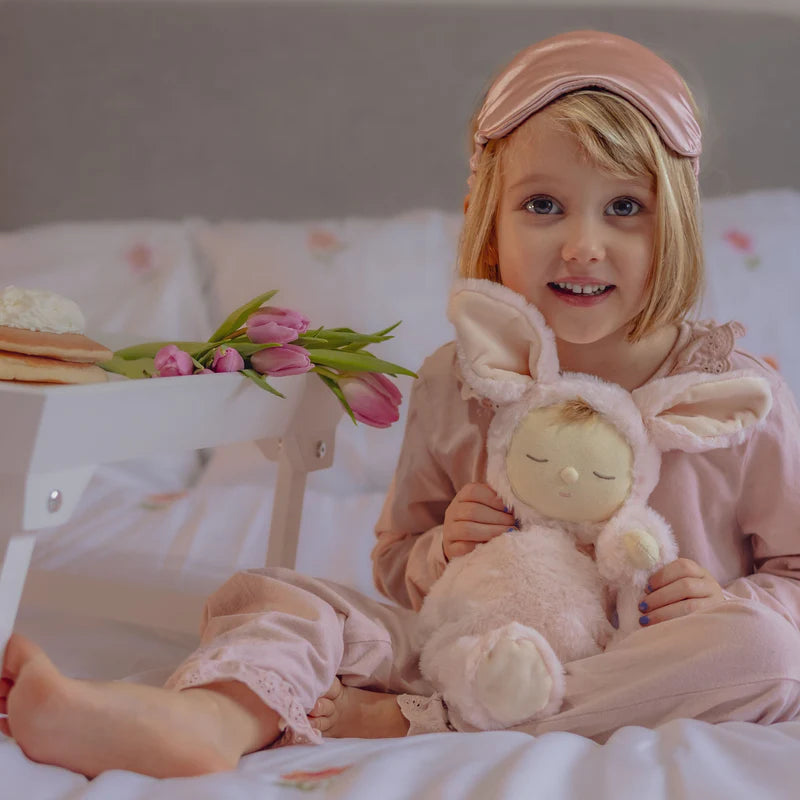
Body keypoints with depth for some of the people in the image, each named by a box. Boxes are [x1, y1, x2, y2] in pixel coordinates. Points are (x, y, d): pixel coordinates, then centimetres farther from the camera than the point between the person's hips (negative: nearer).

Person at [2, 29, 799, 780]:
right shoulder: (454, 384, 4)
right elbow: (394, 563, 16)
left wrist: (732, 604, -16)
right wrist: (437, 554, -7)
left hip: (639, 678, -2)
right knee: (266, 593, -11)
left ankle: (403, 722, -31)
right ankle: (209, 719, -49)